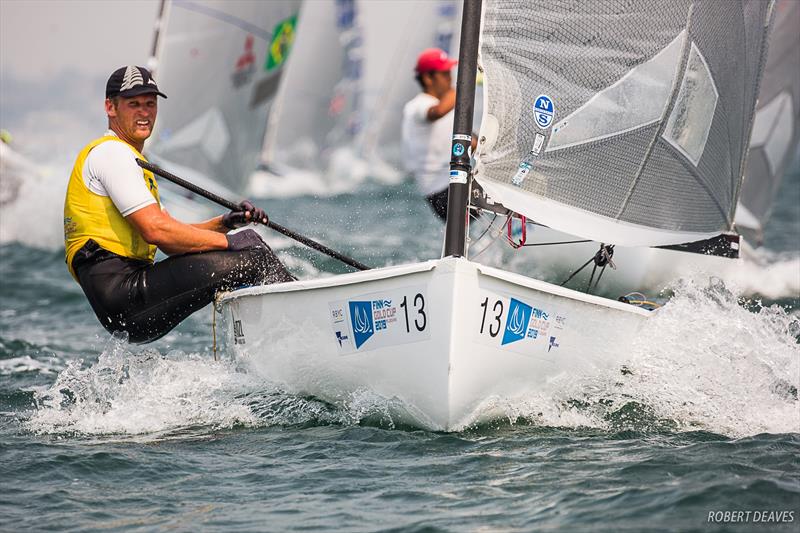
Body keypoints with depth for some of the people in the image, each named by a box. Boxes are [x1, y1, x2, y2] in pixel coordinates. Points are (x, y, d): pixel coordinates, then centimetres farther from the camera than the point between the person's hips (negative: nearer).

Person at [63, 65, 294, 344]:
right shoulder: (111, 152, -5)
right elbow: (155, 231, -17)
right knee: (247, 258, -19)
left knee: (248, 238, 13)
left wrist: (225, 223, 6)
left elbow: (172, 242, 22)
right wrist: (228, 241, -10)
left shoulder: (129, 158, 28)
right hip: (122, 293, -11)